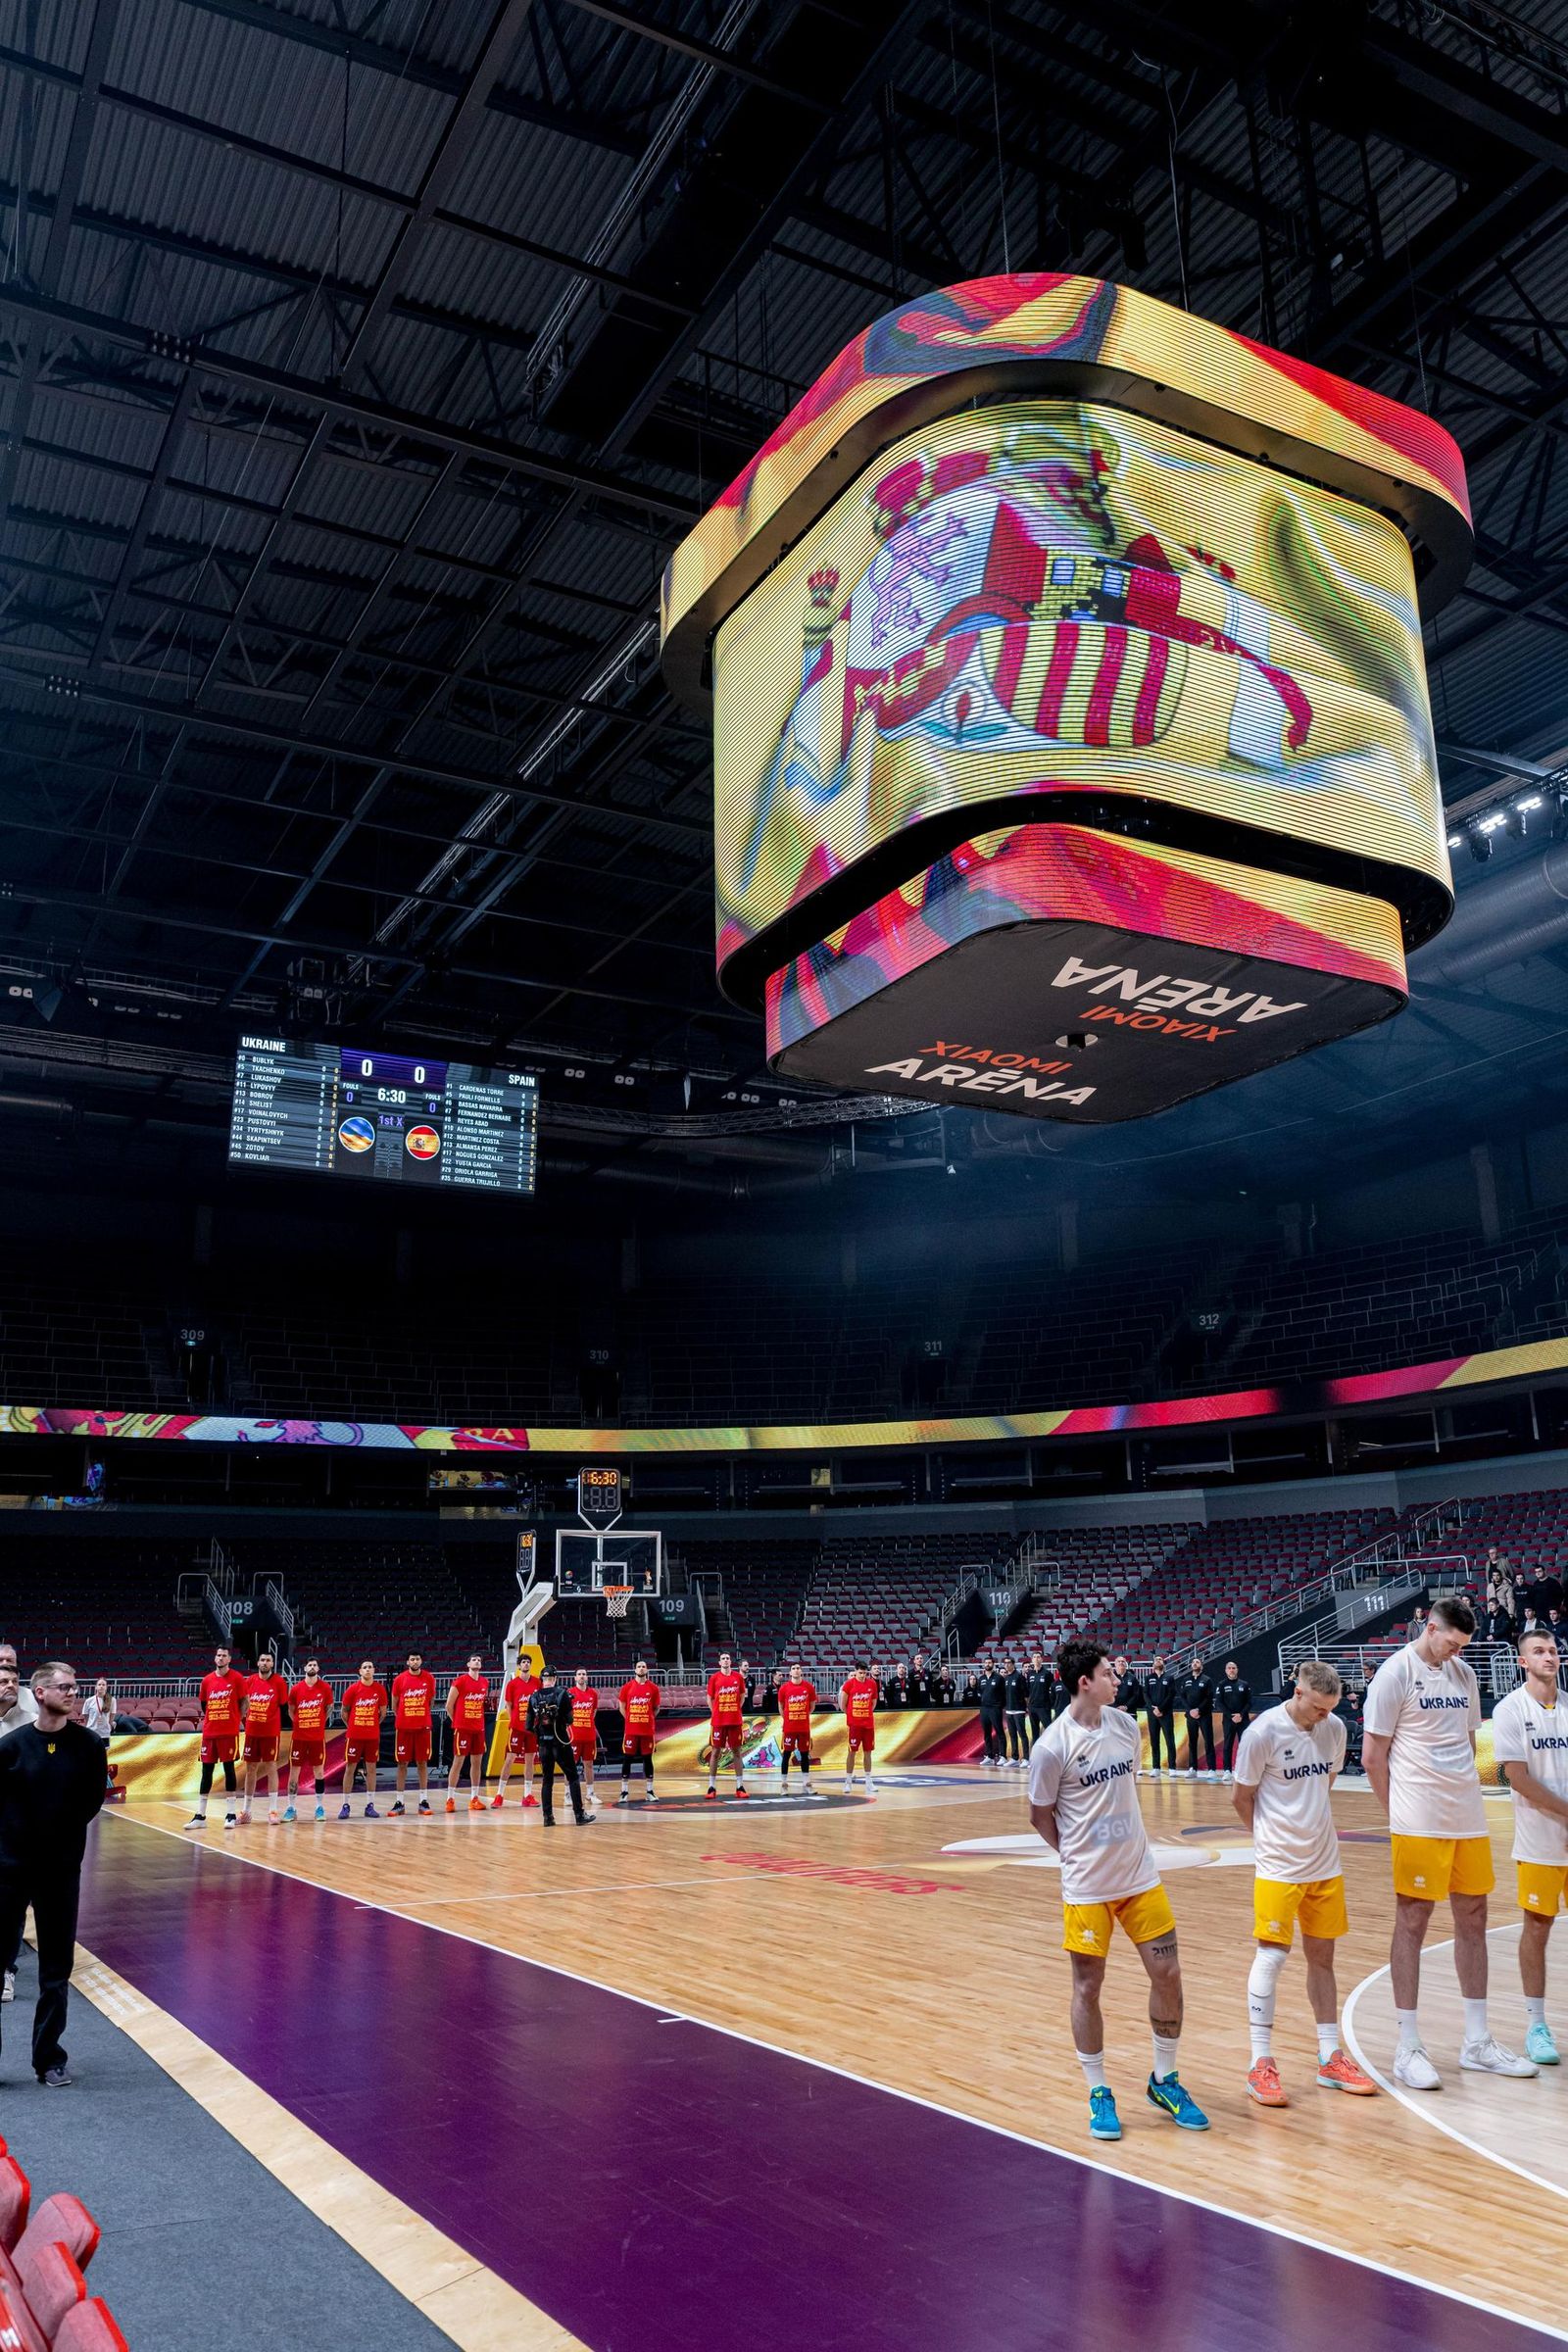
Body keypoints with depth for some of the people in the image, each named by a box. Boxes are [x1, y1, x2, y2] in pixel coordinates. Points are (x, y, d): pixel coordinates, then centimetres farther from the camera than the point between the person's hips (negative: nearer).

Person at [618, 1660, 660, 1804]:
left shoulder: (653, 1688, 2)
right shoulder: (627, 1687, 1)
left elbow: (656, 1708, 11)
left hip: (648, 1730, 0)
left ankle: (649, 1792, 11)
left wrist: (647, 1719, 3)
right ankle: (625, 1792, 8)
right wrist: (630, 1719, 4)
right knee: (627, 1759, 1)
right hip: (630, 1730, 0)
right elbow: (622, 1707, 10)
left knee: (647, 1759, 5)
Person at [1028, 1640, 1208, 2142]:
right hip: (1087, 1887, -5)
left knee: (1167, 1975, 7)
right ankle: (1098, 2093, 22)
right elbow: (1040, 1816, -5)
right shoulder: (1052, 1747, -18)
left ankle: (1164, 2081, 27)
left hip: (1140, 1876, 5)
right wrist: (1080, 1855, 2)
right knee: (1087, 1988, 5)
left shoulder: (1126, 1725, 0)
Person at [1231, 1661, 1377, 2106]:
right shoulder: (1263, 1732, -16)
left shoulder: (1335, 1728, 0)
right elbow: (1242, 1799, -6)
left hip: (1326, 1863, 5)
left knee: (1322, 1956, 13)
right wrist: (1274, 1837, 4)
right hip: (1279, 1865, -5)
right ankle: (1261, 2065, 3)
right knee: (1271, 1955, -5)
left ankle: (1330, 2058, 23)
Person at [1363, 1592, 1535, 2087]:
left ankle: (1477, 2043, 24)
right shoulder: (1396, 1673, -10)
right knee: (1412, 1923, 0)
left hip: (1469, 1819, 7)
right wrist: (1399, 1812, -5)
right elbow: (1373, 1755, -8)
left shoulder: (1464, 1674, 10)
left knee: (1472, 1920, 12)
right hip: (1419, 1824, -7)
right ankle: (1408, 2050, 7)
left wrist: (1464, 1794, 11)